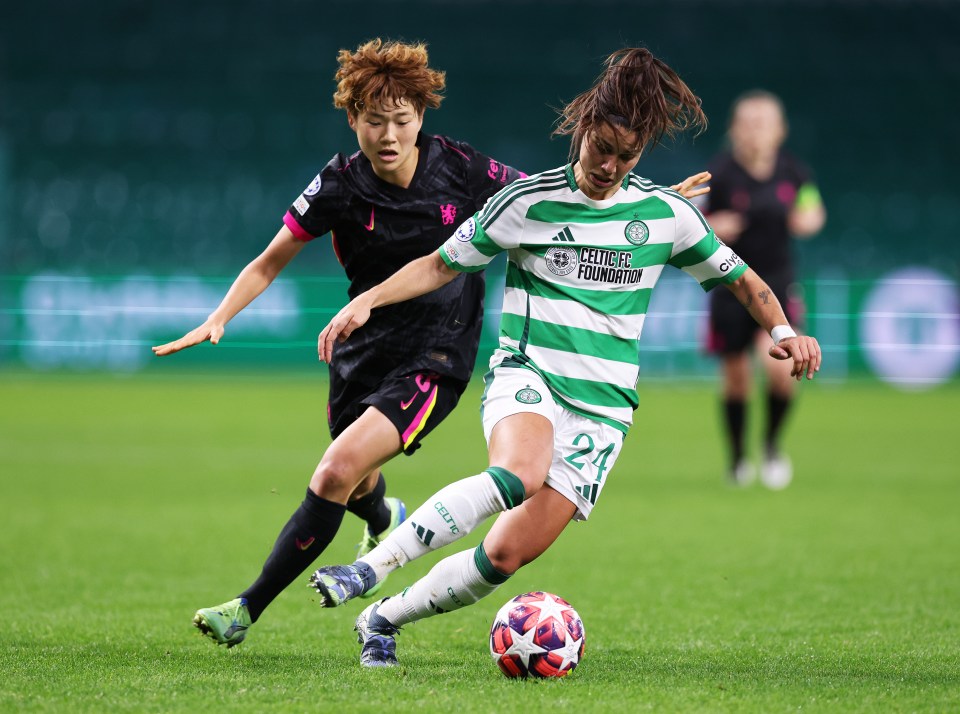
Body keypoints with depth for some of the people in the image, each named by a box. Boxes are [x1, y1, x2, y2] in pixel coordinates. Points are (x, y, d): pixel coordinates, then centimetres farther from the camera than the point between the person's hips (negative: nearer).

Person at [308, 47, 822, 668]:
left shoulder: (667, 213, 5)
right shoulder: (527, 202, 0)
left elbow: (739, 277, 17)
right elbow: (443, 265, 8)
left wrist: (782, 328, -1)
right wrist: (366, 301, -5)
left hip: (603, 406, 2)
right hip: (527, 376, -2)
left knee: (510, 553, -13)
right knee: (519, 473, -38)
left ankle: (386, 618, 7)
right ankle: (369, 569, -37)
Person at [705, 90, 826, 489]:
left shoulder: (793, 172, -5)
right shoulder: (720, 175, -12)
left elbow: (814, 212, 12)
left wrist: (808, 221, -10)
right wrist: (715, 228, -25)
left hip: (776, 280, 1)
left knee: (779, 365, -20)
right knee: (736, 379, 7)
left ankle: (772, 446, 6)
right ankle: (737, 459, 31)